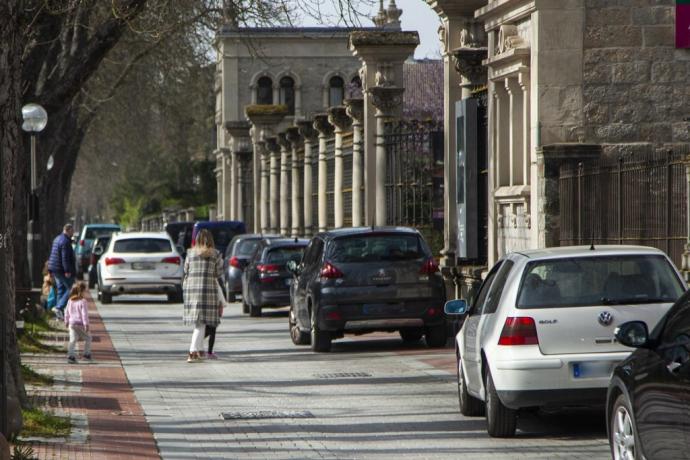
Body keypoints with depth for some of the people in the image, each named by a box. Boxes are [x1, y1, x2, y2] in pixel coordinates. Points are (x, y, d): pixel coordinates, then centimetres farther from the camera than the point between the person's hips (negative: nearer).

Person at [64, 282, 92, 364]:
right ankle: (86, 354, 18)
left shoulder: (70, 301, 5)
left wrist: (66, 322, 25)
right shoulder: (82, 301, -14)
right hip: (80, 324, -5)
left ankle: (70, 356, -10)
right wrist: (86, 324, -15)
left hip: (72, 323, 5)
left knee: (72, 340, 3)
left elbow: (67, 312, 13)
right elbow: (84, 314, -17)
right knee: (88, 338, 15)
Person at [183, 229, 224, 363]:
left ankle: (200, 351, 24)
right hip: (208, 289, -3)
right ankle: (192, 353, -14)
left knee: (198, 322, 16)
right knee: (201, 323, -3)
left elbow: (186, 270, 11)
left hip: (190, 287, 3)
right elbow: (219, 273, 3)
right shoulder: (215, 254, -1)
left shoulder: (190, 253, 4)